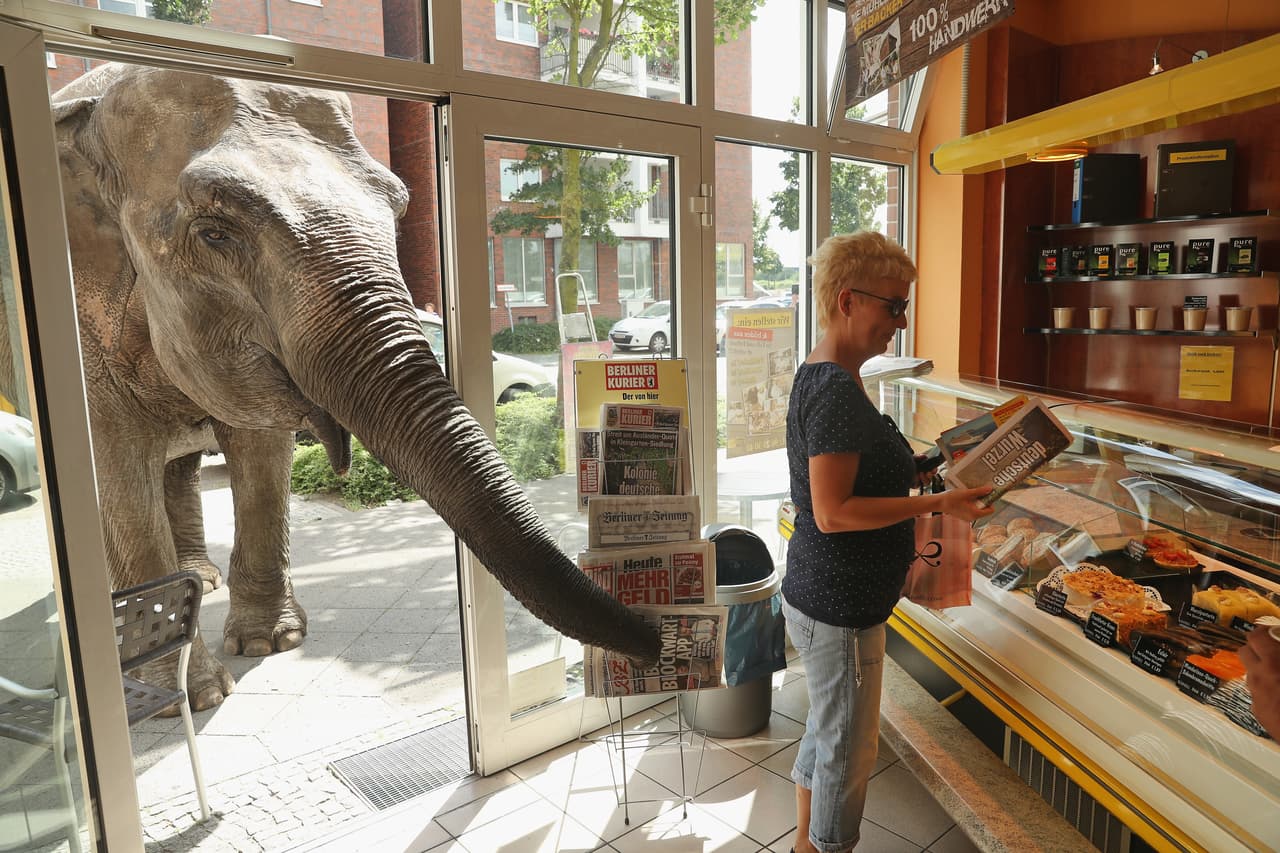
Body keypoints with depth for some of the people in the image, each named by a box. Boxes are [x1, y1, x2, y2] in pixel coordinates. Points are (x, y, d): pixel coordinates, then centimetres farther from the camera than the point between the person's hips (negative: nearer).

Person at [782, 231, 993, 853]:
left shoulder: (816, 377, 8)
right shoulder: (836, 390, -23)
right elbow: (833, 513, -27)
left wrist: (912, 472, 11)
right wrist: (937, 503, -22)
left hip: (816, 597, 10)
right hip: (841, 609, -10)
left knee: (826, 731, 26)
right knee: (848, 751, 10)